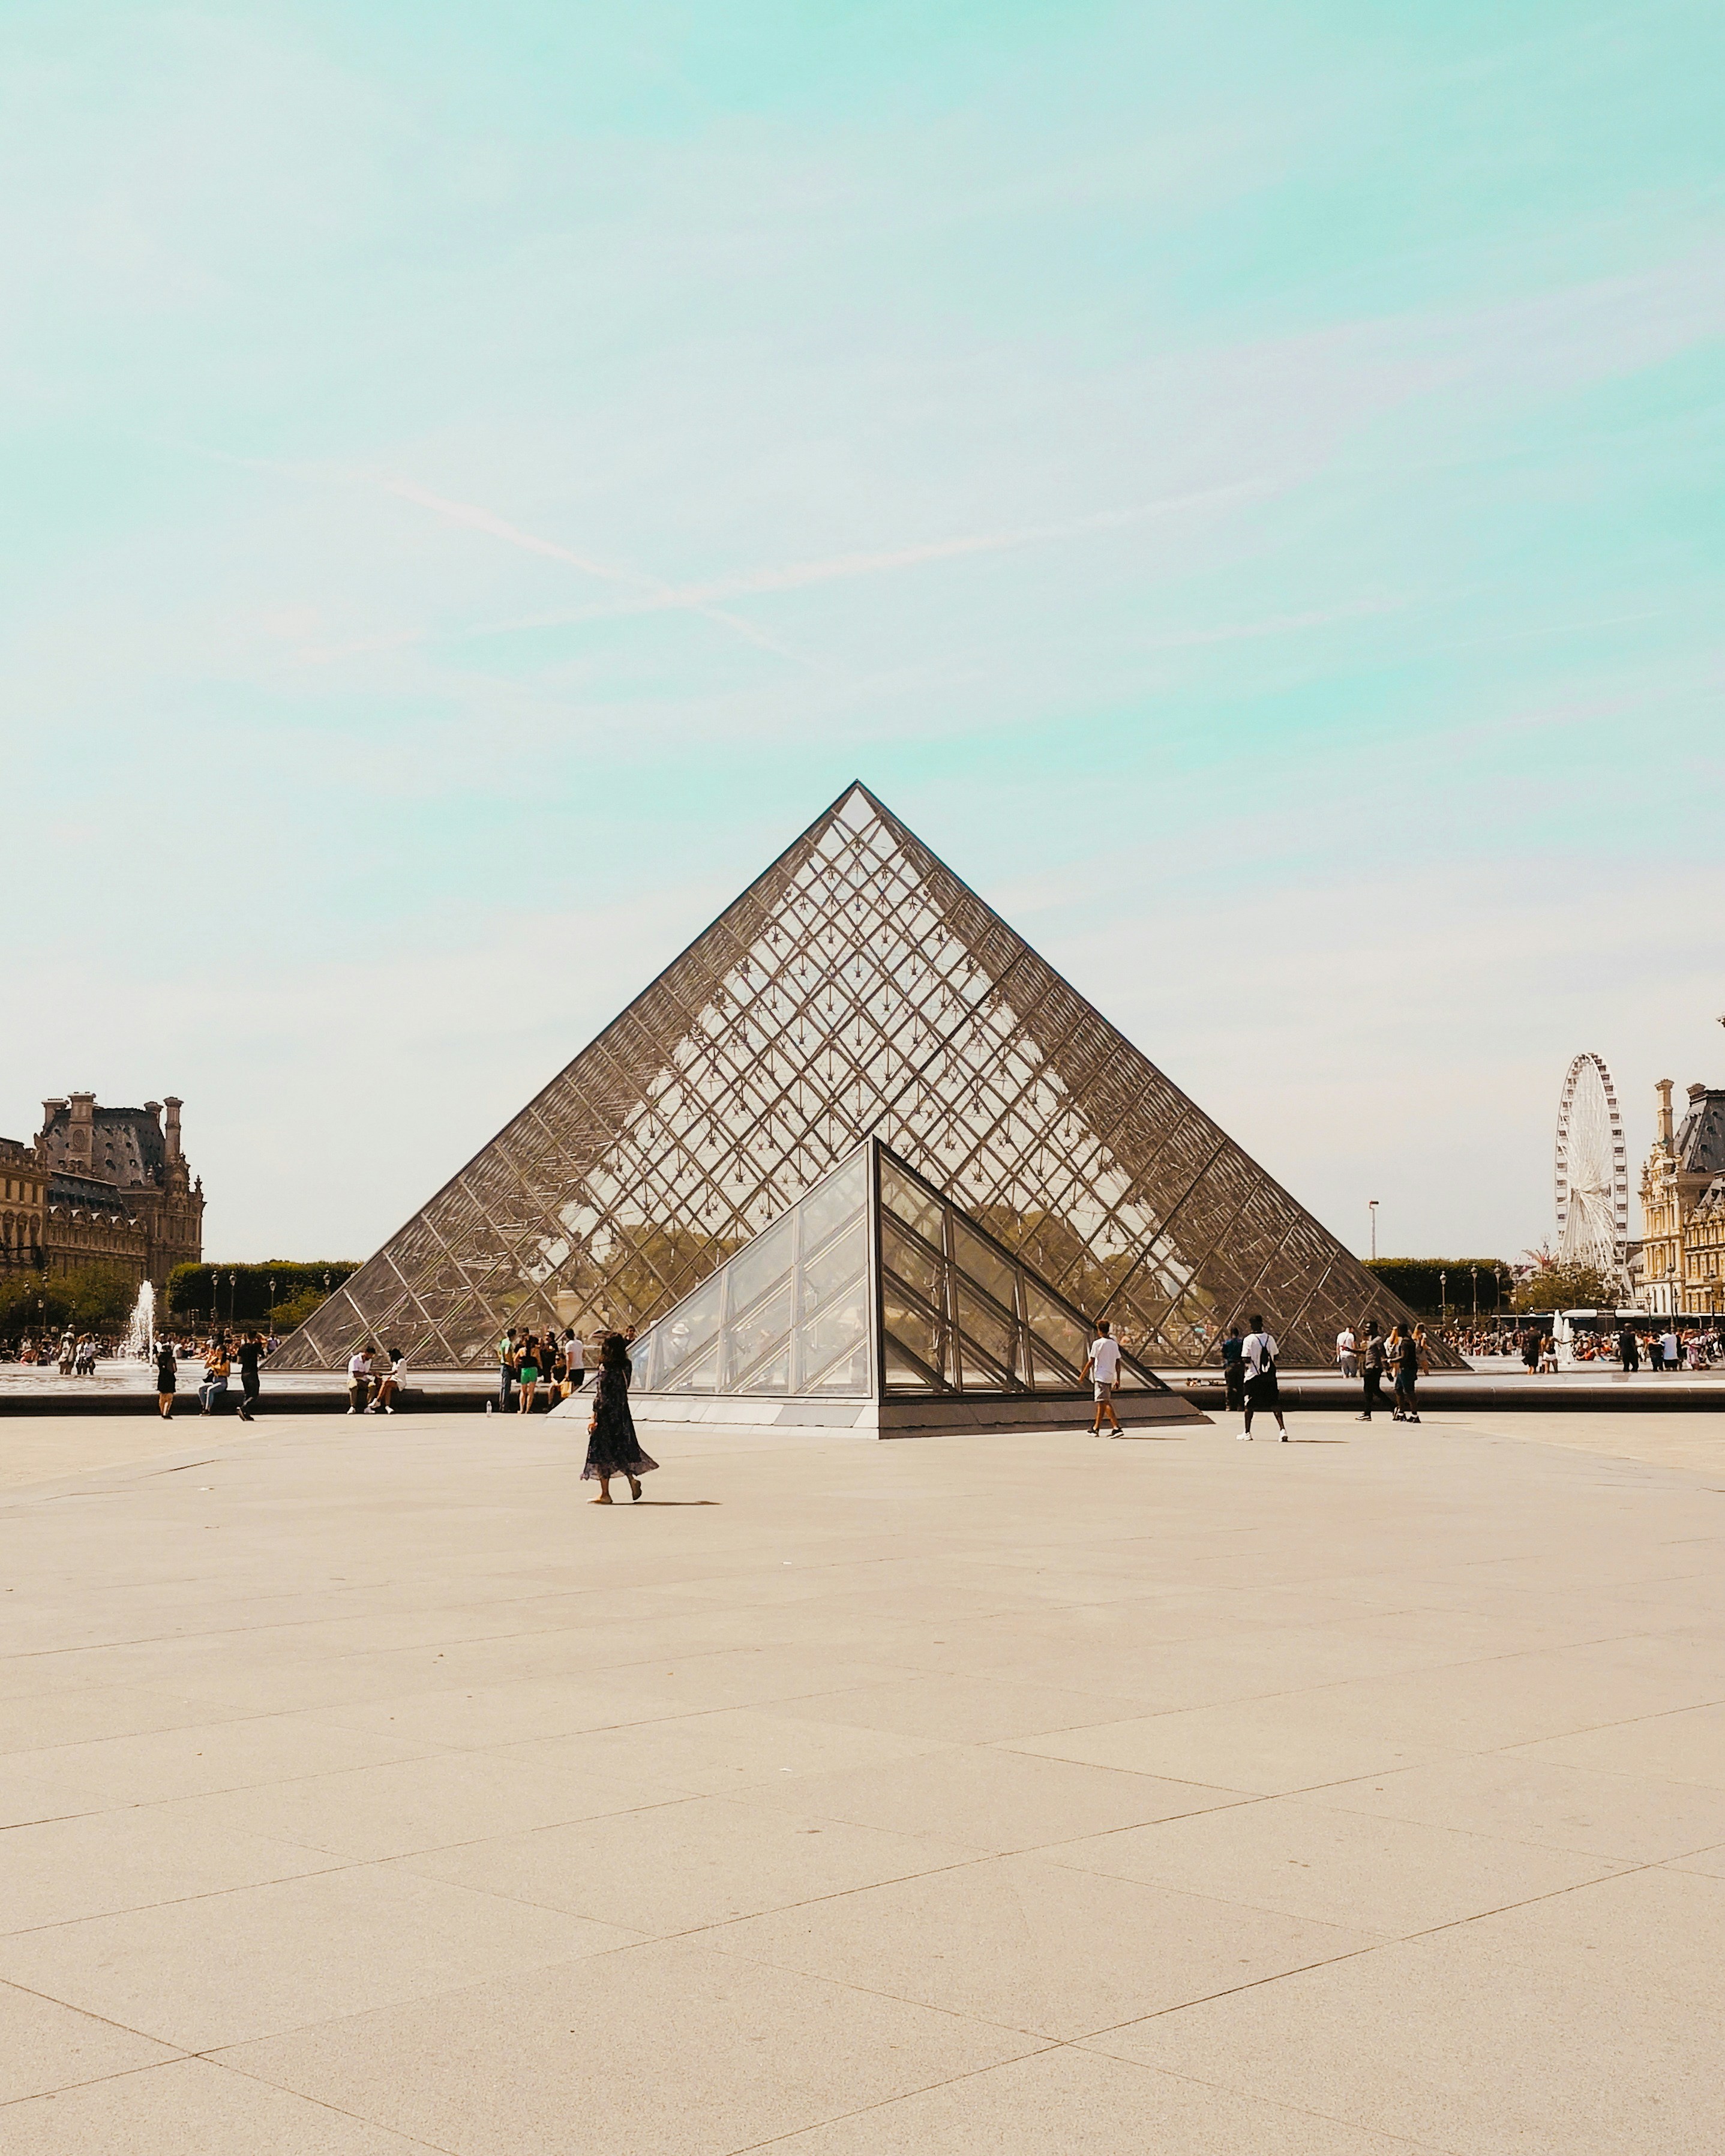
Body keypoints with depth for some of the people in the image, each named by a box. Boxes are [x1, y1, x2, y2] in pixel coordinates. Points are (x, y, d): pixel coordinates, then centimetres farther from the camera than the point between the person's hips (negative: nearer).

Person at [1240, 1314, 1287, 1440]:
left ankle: (1247, 1433, 15)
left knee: (1249, 1404, 9)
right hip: (1270, 1377, 3)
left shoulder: (1248, 1340, -10)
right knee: (1274, 1403, 4)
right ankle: (1282, 1429, -11)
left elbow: (1246, 1360, -13)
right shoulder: (1270, 1339, 3)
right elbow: (1276, 1358, 9)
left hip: (1253, 1376, -3)